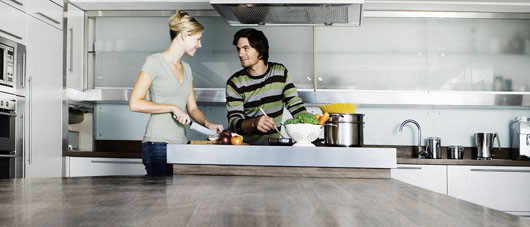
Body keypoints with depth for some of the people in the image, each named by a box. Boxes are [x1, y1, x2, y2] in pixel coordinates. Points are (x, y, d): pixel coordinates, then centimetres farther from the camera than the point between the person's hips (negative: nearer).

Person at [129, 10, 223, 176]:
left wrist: (207, 123, -1)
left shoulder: (186, 68, 17)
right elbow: (135, 103, -12)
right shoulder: (155, 62, -5)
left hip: (181, 143, 7)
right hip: (158, 144, -7)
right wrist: (172, 108, -14)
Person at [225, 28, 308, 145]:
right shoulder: (235, 83, -2)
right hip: (247, 144, 0)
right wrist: (254, 123, -31)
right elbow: (234, 122, -9)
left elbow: (296, 106, 6)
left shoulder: (280, 72, 6)